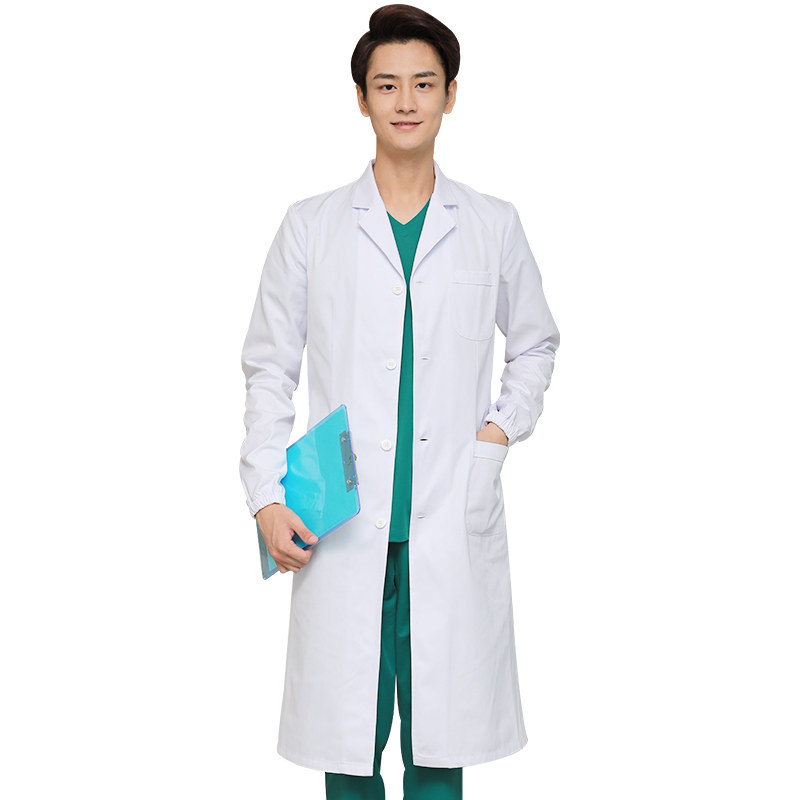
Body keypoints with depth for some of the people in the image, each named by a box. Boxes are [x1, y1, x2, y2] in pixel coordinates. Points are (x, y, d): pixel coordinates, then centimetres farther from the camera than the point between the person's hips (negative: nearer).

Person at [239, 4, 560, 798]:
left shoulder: (494, 225, 7)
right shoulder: (311, 226, 5)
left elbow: (536, 343, 21)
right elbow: (269, 367, 6)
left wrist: (504, 427, 5)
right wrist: (266, 498, -1)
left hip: (455, 526, 1)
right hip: (345, 525, 0)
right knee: (349, 735, 5)